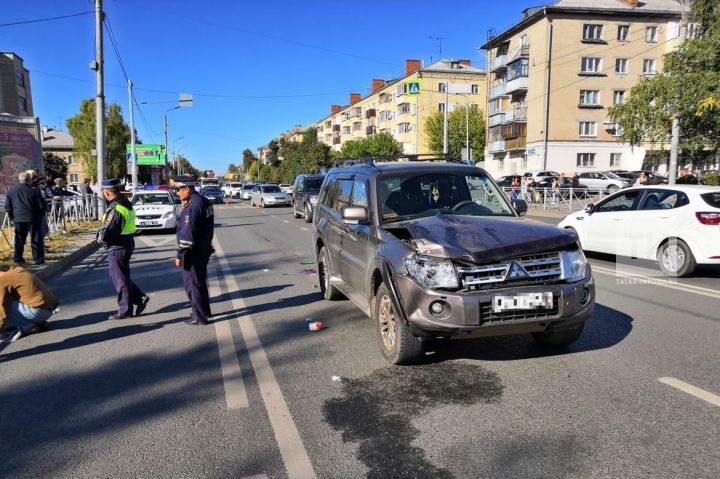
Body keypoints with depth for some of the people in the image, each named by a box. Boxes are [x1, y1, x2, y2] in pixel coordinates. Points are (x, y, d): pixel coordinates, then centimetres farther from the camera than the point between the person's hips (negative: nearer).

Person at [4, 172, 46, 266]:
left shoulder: (11, 191, 4)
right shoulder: (34, 191, -9)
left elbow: (7, 207, 9)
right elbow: (43, 206, -7)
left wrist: (11, 216, 20)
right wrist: (41, 214, 12)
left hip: (19, 219, 3)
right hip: (33, 219, -3)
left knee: (19, 240, 11)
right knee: (36, 239, 3)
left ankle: (18, 259, 10)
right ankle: (38, 259, 4)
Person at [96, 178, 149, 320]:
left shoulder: (115, 210, -23)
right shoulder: (126, 203, 8)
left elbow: (105, 235, -25)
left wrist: (100, 236, -3)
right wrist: (103, 234, 4)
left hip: (117, 248, -9)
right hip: (127, 244, 9)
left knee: (120, 279, 3)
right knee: (123, 277, 20)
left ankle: (125, 310, 14)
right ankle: (140, 298, 18)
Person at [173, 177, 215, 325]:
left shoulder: (192, 205, -21)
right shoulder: (203, 201, 10)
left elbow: (187, 233, -23)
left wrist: (180, 254, -20)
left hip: (193, 252, -10)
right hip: (203, 249, 10)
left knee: (192, 284, 1)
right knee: (200, 281, 20)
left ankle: (199, 317, 10)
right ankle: (204, 311, 33)